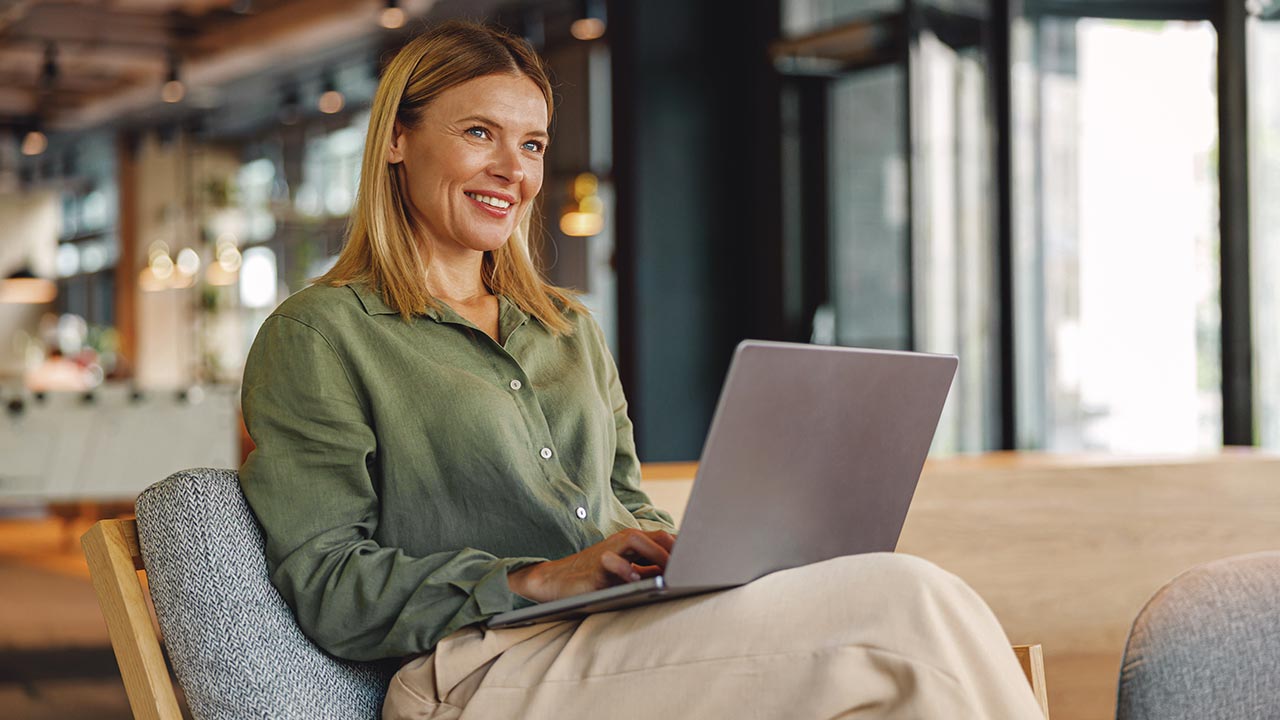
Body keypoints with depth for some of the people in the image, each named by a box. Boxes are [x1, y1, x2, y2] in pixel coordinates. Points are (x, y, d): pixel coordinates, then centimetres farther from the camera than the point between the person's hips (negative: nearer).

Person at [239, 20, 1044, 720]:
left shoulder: (570, 328, 25)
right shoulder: (315, 336, 3)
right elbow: (328, 588, -5)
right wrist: (542, 580, -16)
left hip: (626, 635, 7)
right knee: (901, 604, -26)